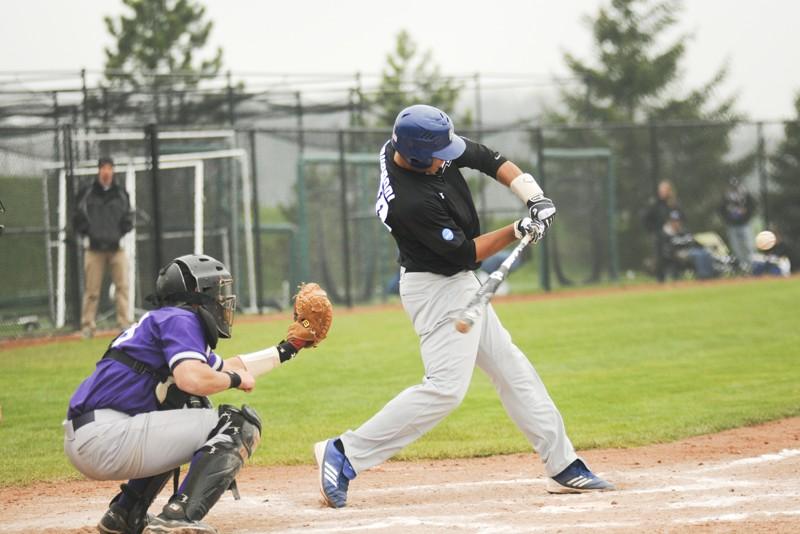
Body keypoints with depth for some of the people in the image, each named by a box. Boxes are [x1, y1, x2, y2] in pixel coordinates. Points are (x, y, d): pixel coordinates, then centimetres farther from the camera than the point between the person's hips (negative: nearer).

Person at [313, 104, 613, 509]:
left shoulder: (405, 144, -7)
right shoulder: (412, 202, -31)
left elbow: (488, 159, 2)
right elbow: (465, 252, -20)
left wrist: (533, 196, -10)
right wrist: (518, 232, -18)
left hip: (458, 287, 10)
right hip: (438, 290, -10)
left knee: (512, 370, 13)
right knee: (446, 387, -18)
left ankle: (564, 467, 20)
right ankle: (344, 454, -15)